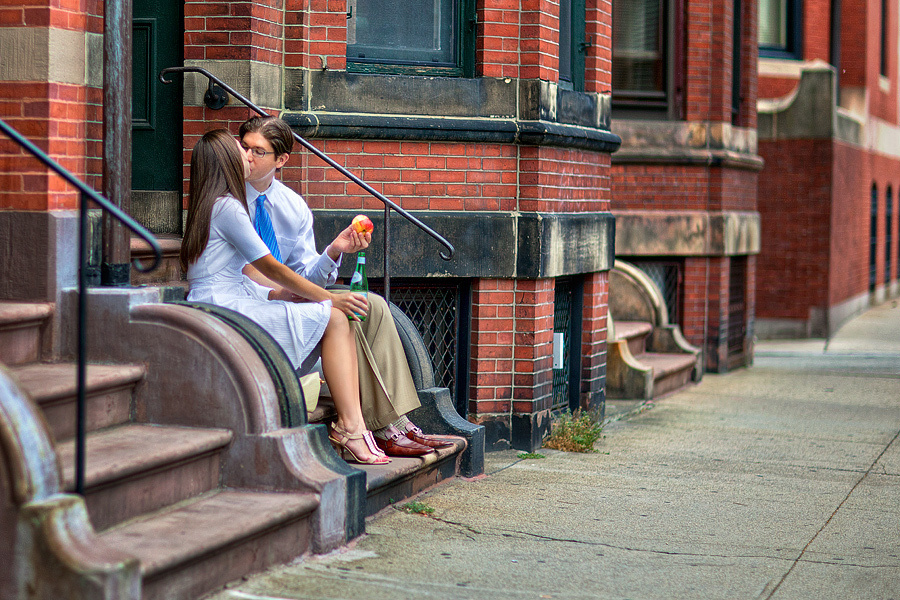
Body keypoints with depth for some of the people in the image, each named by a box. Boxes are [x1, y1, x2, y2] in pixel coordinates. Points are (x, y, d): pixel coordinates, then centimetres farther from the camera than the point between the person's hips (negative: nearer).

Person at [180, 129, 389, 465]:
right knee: (334, 317, -12)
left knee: (338, 317, -1)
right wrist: (330, 298, -1)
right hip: (226, 310, -9)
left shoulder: (211, 206, 22)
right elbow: (272, 269, -8)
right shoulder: (226, 207, -9)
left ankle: (353, 424, -16)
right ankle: (350, 425, -18)